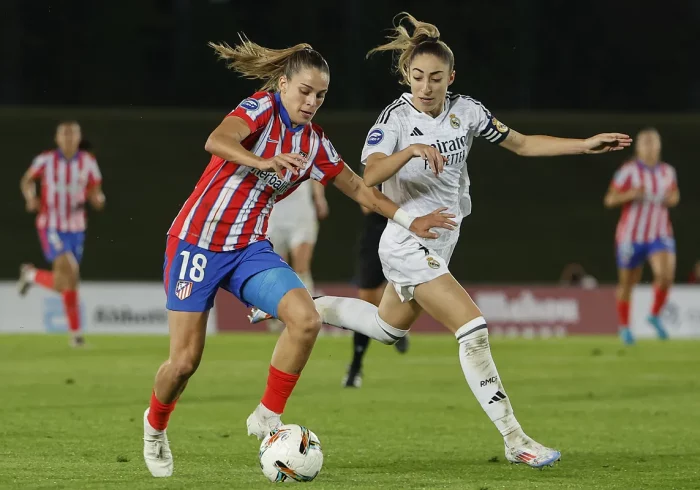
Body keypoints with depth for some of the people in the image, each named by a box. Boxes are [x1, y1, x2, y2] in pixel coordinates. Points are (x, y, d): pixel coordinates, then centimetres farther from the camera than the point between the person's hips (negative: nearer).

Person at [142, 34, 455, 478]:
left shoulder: (314, 144, 5)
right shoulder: (261, 109, -13)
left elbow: (358, 188, 17)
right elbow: (216, 141, -33)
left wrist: (410, 221, 11)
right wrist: (263, 163, -51)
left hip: (250, 249, 5)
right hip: (198, 242, -5)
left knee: (306, 319, -21)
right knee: (185, 360, -5)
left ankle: (267, 418, -7)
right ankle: (156, 425, 27)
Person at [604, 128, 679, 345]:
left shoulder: (668, 171, 5)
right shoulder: (628, 171, -9)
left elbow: (674, 195, 22)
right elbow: (609, 200, -9)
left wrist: (673, 199, -2)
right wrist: (630, 195, -26)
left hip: (660, 235, 2)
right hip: (631, 236, -2)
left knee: (666, 274, -20)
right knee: (627, 283, 8)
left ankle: (655, 315, 4)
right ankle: (624, 326, 29)